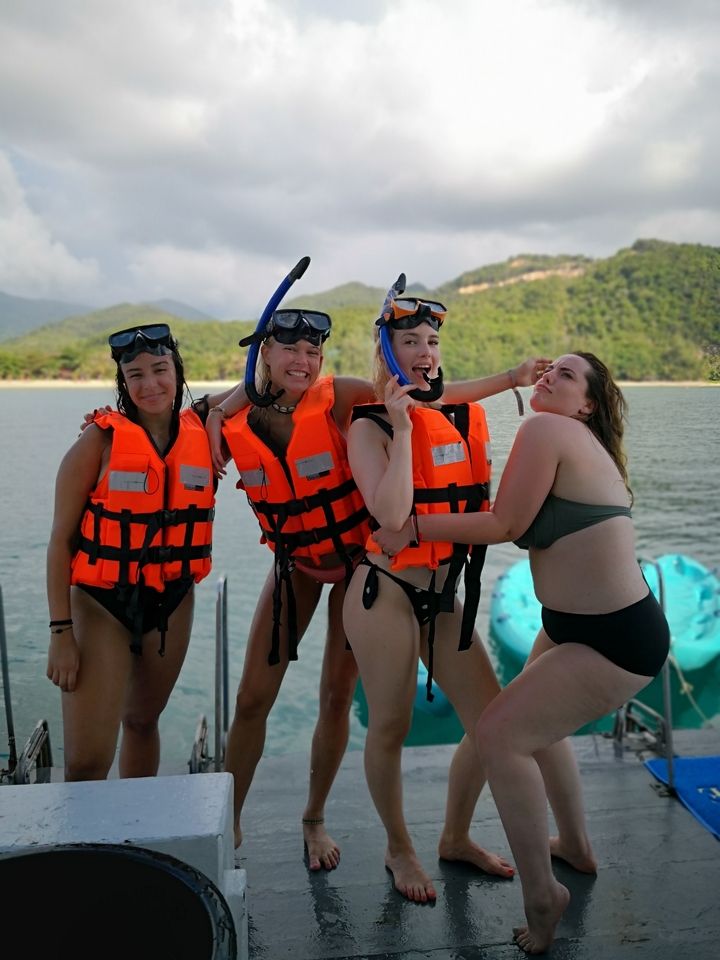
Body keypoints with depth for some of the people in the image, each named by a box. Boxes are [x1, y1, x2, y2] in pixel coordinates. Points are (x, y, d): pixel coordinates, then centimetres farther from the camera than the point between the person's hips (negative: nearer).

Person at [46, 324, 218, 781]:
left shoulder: (202, 435, -2)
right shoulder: (101, 439, -11)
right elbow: (62, 539, -9)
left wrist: (217, 417, -2)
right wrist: (61, 632, -12)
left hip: (172, 603, 4)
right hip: (101, 604, -3)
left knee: (143, 721, 22)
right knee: (87, 760, -8)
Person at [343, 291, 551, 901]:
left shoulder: (467, 417, 6)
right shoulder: (371, 427, -9)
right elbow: (393, 515, -25)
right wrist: (402, 427, -21)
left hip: (445, 597, 6)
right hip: (386, 594, -5)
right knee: (391, 729, 7)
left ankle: (456, 838, 34)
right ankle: (399, 850, 33)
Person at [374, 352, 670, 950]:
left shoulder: (546, 429, -18)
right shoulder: (572, 443, 9)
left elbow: (506, 526, -18)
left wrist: (411, 529, -12)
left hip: (620, 642, -11)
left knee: (500, 734, -10)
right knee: (538, 721, 26)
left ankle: (541, 896, 9)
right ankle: (575, 847, 47)